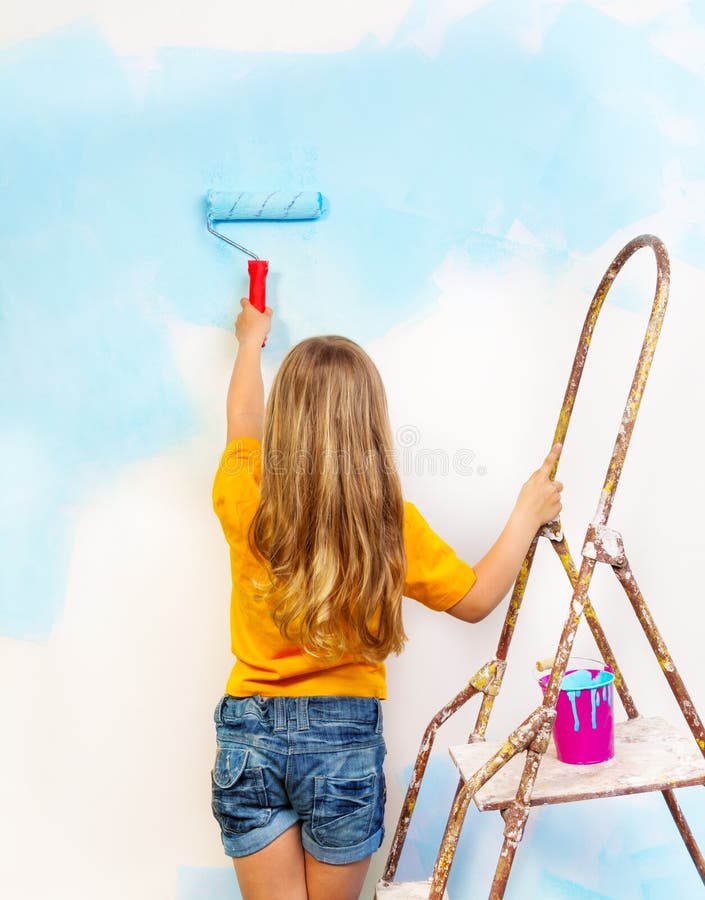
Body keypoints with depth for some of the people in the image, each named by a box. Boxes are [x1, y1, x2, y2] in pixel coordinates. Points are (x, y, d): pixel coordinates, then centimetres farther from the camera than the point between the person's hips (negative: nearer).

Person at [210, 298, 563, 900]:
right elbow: (475, 600, 0)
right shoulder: (391, 522, -13)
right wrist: (529, 513, 12)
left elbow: (242, 419, 14)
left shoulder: (244, 501, -8)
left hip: (249, 740, 1)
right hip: (344, 740, -1)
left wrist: (251, 339, 33)